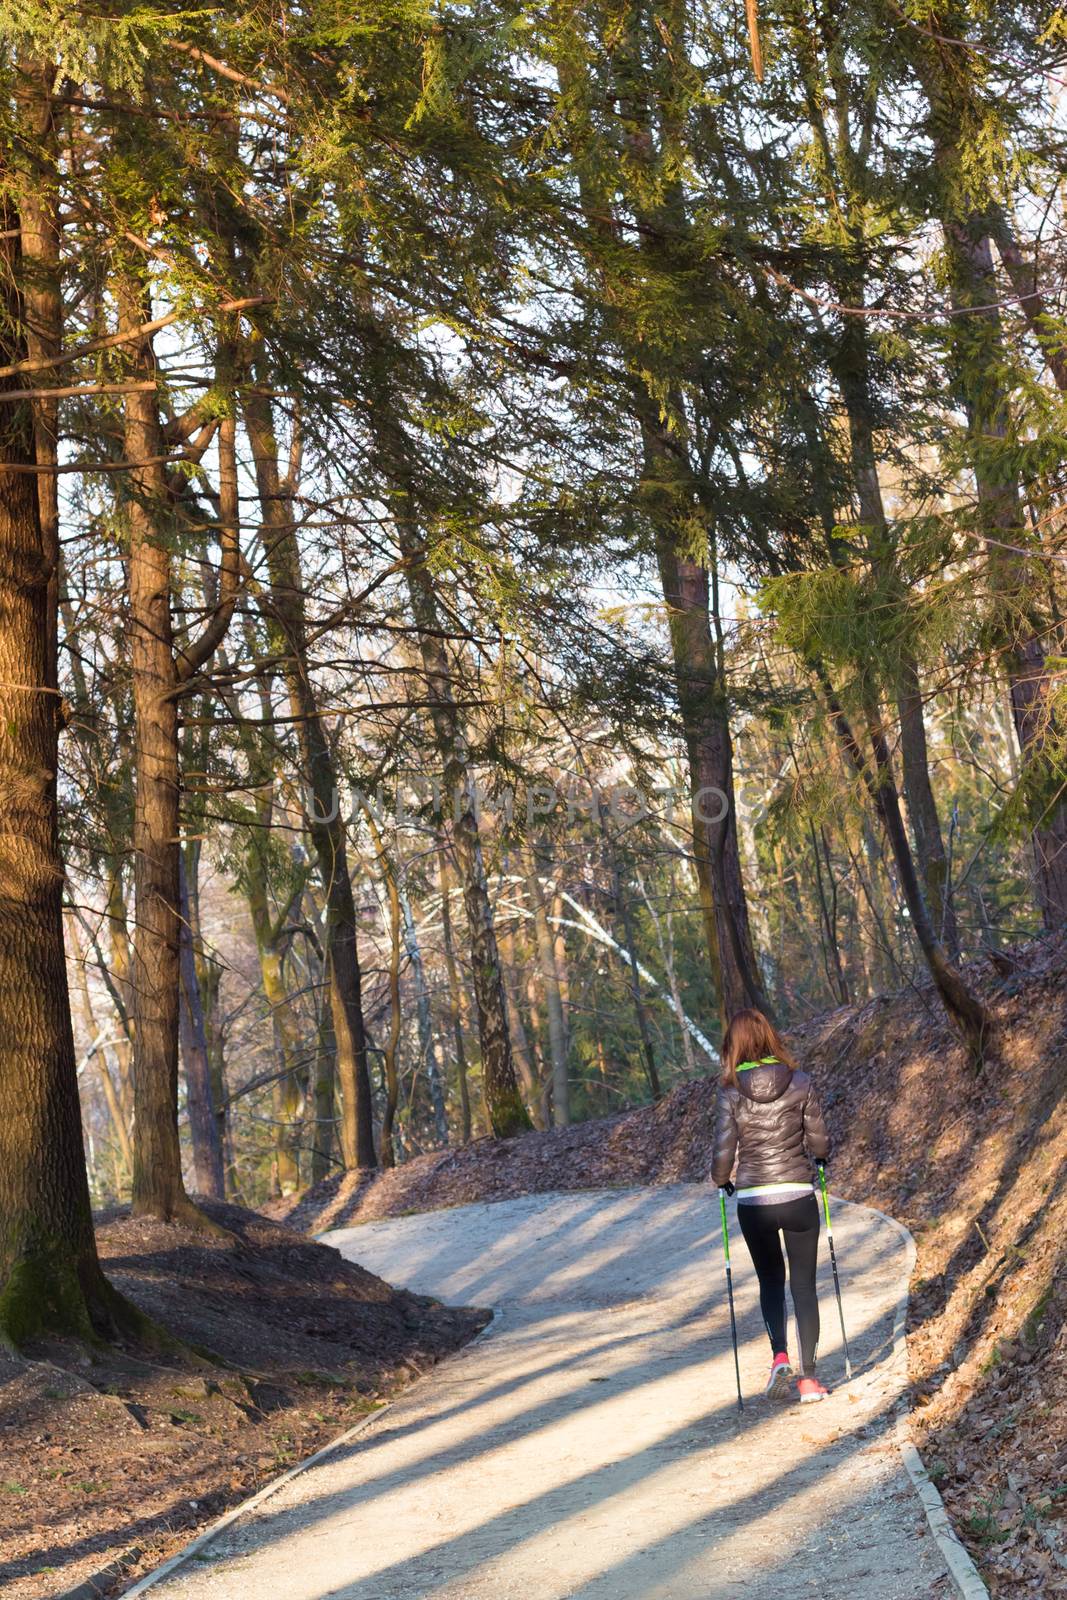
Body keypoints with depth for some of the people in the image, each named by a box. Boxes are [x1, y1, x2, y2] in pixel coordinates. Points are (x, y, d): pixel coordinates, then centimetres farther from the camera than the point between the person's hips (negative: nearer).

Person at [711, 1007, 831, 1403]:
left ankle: (780, 1357, -2)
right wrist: (817, 1158, 21)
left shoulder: (730, 1092, -8)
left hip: (752, 1203, 0)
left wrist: (721, 1181, 13)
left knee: (770, 1281, 19)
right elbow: (819, 1143, -2)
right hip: (798, 1198, 0)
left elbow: (723, 1153, -8)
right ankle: (808, 1377, 11)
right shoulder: (799, 1083, -6)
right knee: (804, 1286, 12)